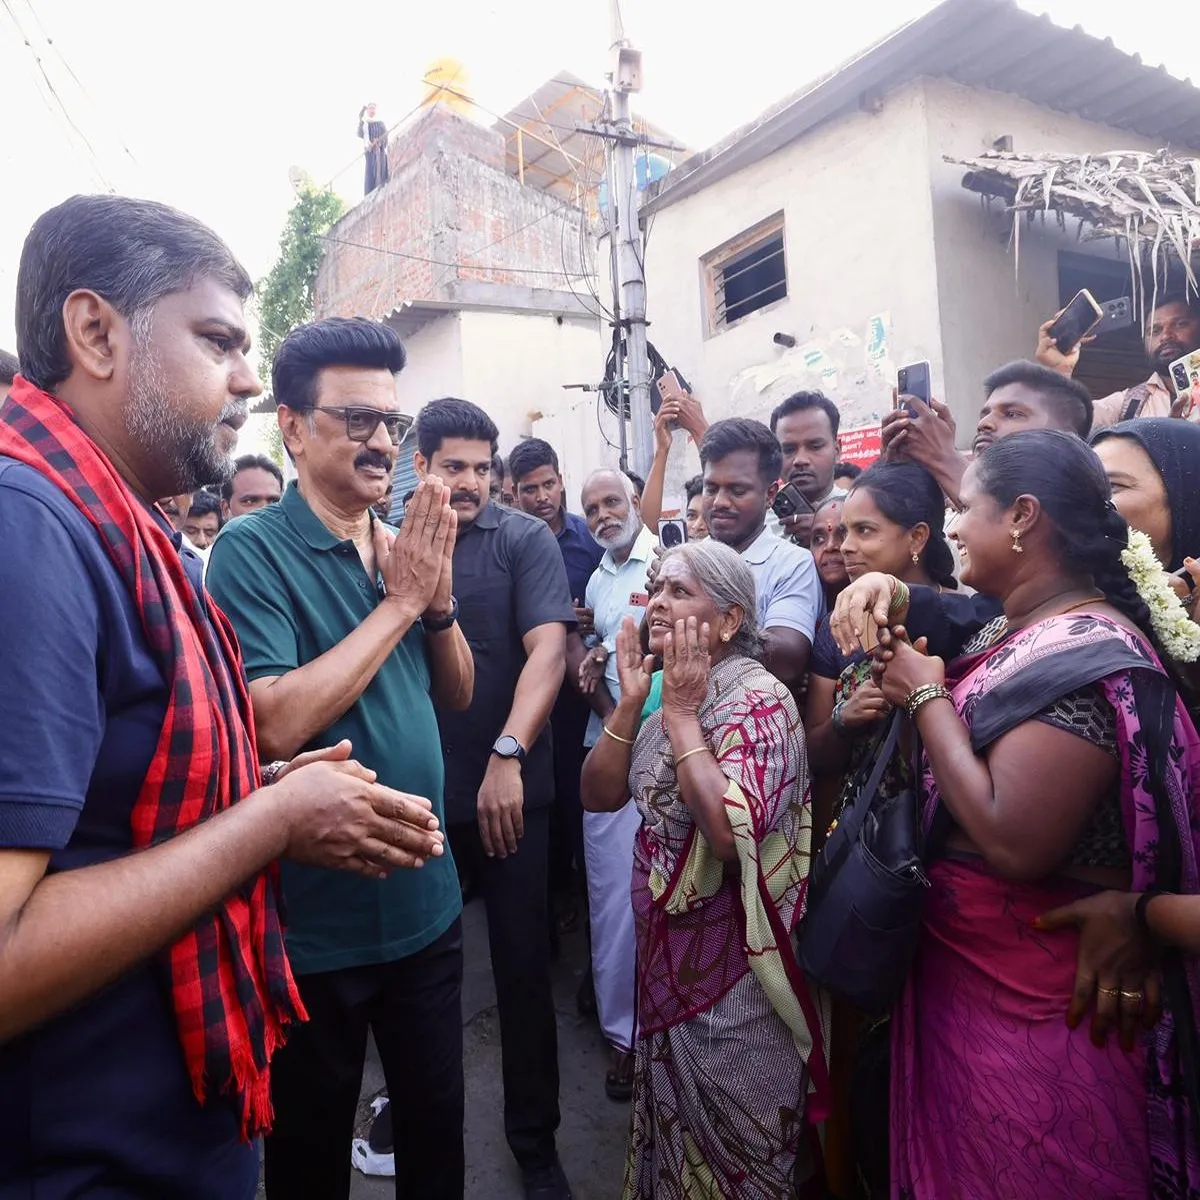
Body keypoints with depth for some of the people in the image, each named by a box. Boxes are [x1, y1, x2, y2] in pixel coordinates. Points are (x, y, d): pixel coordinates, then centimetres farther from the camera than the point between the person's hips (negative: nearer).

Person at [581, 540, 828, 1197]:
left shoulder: (758, 699, -22)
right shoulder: (664, 689, 1)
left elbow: (730, 832, -35)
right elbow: (598, 795, -1)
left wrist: (681, 714, -26)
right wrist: (630, 704, -13)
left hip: (730, 964, -7)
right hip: (667, 948, 7)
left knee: (736, 1144, 14)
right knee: (673, 1119, 26)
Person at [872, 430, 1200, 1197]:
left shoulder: (1084, 654, -24)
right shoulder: (1019, 632, 4)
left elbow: (1013, 843, -31)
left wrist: (926, 698, -22)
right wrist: (914, 687, -5)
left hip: (1029, 1003, -8)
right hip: (964, 965, 9)